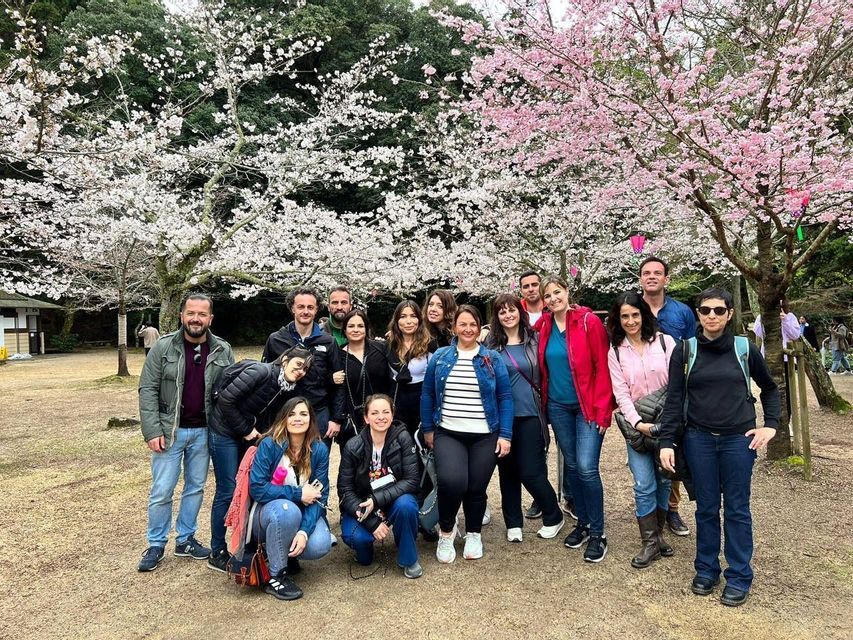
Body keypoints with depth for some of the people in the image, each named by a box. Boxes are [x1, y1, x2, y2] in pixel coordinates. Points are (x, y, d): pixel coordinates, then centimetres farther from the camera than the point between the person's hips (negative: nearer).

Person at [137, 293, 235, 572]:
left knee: (196, 487, 14)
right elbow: (148, 390, -7)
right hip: (169, 431, -2)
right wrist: (152, 431, -13)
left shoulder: (223, 351, -2)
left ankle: (185, 540, 30)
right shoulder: (163, 347, -7)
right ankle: (156, 545, 23)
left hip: (203, 432, 2)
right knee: (162, 491, 4)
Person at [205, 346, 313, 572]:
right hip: (225, 432, -7)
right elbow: (226, 399, -23)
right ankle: (217, 553, 12)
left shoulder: (288, 390, 0)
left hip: (251, 436, 8)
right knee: (228, 491, -3)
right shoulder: (260, 372, -23)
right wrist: (245, 430, -17)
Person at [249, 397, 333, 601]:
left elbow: (320, 495, -11)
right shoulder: (269, 445, -16)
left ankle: (289, 555, 10)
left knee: (320, 545, -26)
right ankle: (275, 576, -17)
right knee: (287, 509, -37)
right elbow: (256, 488, -21)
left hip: (303, 513, 3)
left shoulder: (319, 450, -9)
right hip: (268, 513, -2)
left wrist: (304, 531, -25)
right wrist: (298, 494, -22)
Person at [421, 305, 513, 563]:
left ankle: (473, 534, 33)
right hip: (448, 434, 0)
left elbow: (505, 398, 2)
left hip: (485, 436, 1)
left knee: (476, 489, 4)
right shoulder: (440, 357, 4)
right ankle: (446, 530, 7)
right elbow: (427, 394, 9)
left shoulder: (493, 359, 2)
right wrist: (427, 429, 7)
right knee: (452, 481, -22)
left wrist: (505, 435, -3)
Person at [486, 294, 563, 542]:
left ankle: (553, 517, 23)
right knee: (507, 470, 10)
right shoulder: (491, 344, 2)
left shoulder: (534, 339, 2)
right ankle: (513, 523, 27)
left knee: (531, 472, -1)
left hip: (530, 414, -1)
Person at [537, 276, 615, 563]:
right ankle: (583, 522, 28)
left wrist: (602, 410, -14)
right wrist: (544, 403, 8)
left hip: (587, 406, -5)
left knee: (586, 468, -9)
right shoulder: (544, 326, 3)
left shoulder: (589, 322, -10)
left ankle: (597, 533, 7)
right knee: (572, 466, 12)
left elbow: (602, 369, -11)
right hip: (558, 407, 5)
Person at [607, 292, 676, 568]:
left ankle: (658, 533, 26)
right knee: (644, 485, -4)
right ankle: (650, 542, 9)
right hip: (636, 424, 0)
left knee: (663, 480, 9)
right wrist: (637, 423, -14)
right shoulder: (615, 352, 3)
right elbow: (621, 392, -2)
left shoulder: (665, 342, -1)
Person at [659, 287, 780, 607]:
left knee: (737, 509, 8)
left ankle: (739, 577, 21)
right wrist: (666, 441, -8)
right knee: (706, 508, 10)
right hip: (699, 439, 0)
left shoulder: (745, 348, 1)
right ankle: (706, 569, 26)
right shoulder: (685, 351, 0)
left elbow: (770, 389, 14)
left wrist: (771, 425, 2)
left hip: (739, 439, 0)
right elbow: (674, 399, -2)